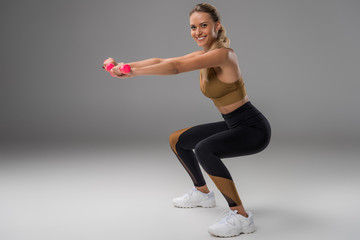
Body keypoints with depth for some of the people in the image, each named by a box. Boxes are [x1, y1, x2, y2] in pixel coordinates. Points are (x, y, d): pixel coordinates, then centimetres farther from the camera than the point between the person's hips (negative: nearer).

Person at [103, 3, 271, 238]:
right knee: (177, 140, 18)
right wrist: (125, 65, -9)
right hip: (233, 125, 9)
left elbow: (175, 67, -30)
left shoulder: (222, 54, -22)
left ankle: (241, 216, -20)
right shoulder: (203, 55, 4)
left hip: (254, 128, -9)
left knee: (203, 149, -35)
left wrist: (132, 72, -28)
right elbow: (162, 61, 0)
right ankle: (203, 193, 33)